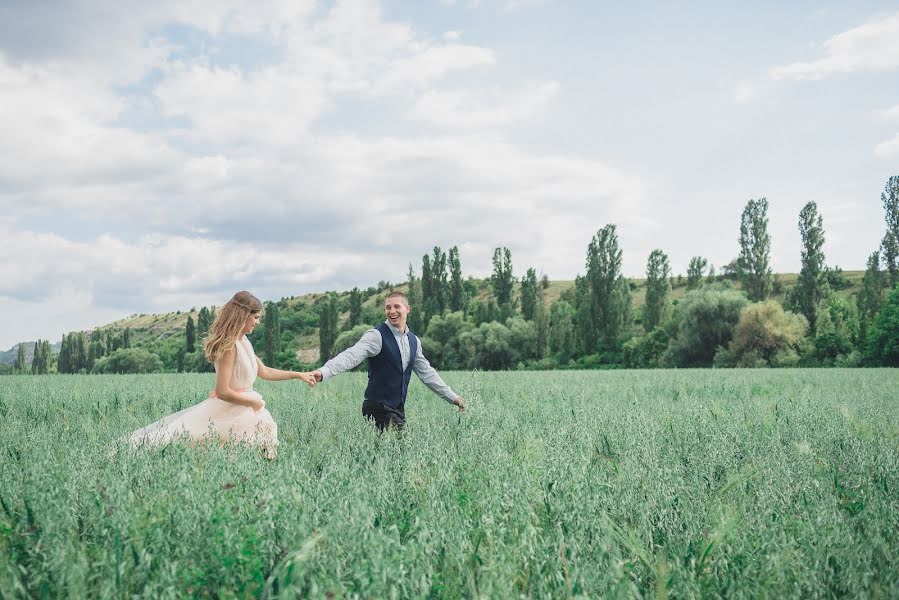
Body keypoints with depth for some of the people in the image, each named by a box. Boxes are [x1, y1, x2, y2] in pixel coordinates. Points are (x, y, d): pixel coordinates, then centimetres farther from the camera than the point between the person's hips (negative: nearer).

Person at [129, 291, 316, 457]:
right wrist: (254, 402, -10)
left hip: (244, 409, 9)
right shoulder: (230, 345, -20)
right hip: (229, 411, -9)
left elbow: (265, 372, 19)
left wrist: (299, 374, 19)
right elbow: (223, 392, -23)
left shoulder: (243, 341, 8)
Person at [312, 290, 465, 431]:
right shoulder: (377, 335, -11)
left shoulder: (414, 341, 11)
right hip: (378, 410, -6)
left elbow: (426, 372, 21)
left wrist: (452, 397, 23)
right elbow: (351, 356, -24)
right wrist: (323, 372, -40)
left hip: (399, 410, 6)